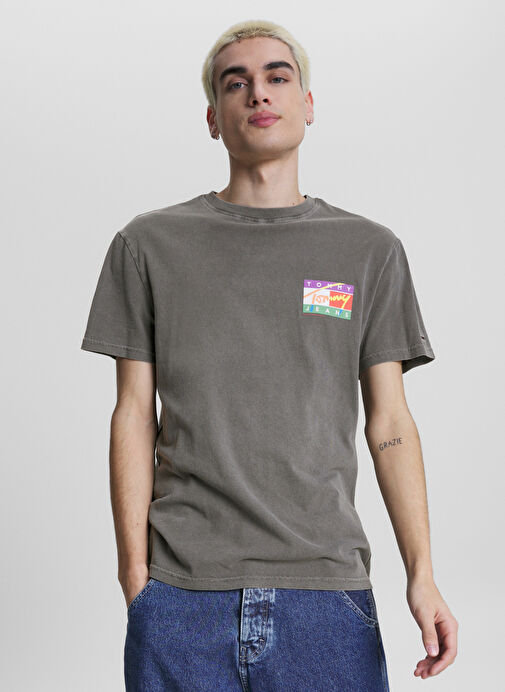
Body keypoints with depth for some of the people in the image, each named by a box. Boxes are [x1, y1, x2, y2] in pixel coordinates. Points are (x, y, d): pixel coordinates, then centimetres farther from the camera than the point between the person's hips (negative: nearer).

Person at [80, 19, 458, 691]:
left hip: (327, 589, 1)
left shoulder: (371, 251, 9)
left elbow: (390, 423, 6)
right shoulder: (150, 245, 7)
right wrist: (135, 576, -3)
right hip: (180, 594, 0)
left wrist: (421, 574, -3)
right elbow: (135, 416, 4)